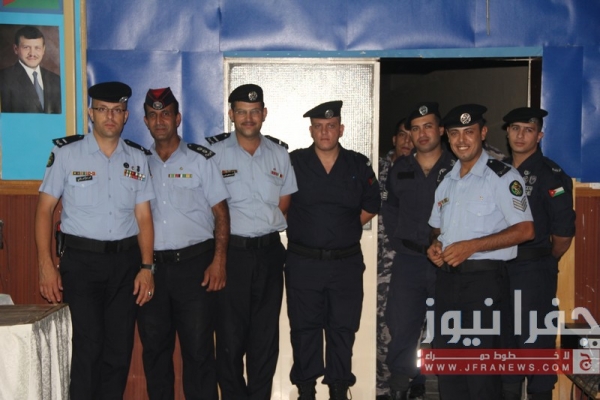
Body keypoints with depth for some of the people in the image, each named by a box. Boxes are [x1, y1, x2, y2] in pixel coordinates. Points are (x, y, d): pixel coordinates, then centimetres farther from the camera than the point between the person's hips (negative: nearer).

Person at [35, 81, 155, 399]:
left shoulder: (137, 158, 7)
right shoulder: (66, 153, -1)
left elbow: (143, 216, 7)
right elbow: (45, 209, 0)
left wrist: (146, 267, -1)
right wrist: (46, 266, -8)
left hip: (126, 261, 3)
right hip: (81, 260, -3)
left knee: (119, 349, 7)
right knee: (89, 346, -6)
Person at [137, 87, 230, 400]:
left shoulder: (200, 159, 1)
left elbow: (221, 212, -1)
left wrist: (219, 261, -10)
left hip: (194, 264, -3)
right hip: (150, 266, 4)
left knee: (198, 348, 0)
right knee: (154, 347, 12)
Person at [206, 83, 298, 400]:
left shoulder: (279, 153, 8)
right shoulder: (215, 152, -3)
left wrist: (266, 226, 2)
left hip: (269, 252, 3)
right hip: (231, 251, -3)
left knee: (266, 332, 9)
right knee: (230, 333, 3)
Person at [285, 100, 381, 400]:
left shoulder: (359, 165, 4)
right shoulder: (293, 163, -1)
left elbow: (370, 207, 14)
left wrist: (344, 229, 5)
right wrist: (303, 229, 4)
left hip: (346, 263, 1)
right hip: (303, 262, -1)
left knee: (343, 329, 8)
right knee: (304, 328, 7)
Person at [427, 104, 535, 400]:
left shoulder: (502, 176, -7)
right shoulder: (446, 180, 14)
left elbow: (525, 230, -13)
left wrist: (471, 246, -19)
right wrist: (434, 245, 1)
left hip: (483, 278, -7)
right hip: (447, 277, 7)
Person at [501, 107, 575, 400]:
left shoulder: (551, 175, -9)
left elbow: (564, 233, -11)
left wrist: (545, 261, 1)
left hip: (534, 270, -6)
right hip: (500, 266, 6)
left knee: (535, 340, 1)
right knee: (504, 336, 16)